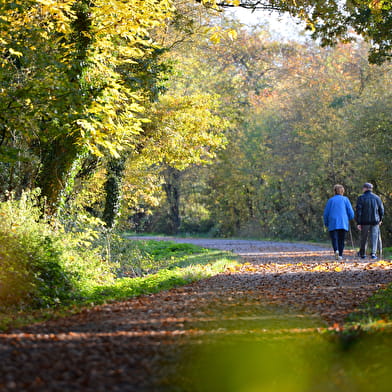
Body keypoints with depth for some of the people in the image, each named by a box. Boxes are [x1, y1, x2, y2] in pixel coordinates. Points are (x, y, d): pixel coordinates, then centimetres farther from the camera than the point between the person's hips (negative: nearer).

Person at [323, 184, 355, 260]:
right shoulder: (345, 199, 6)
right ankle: (340, 255, 5)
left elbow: (326, 213, 5)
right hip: (343, 224, 1)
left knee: (334, 238, -3)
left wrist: (326, 224, 17)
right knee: (341, 239, 9)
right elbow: (351, 212, 1)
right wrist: (349, 219, 22)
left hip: (333, 223, 0)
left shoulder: (331, 200, 7)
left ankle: (336, 250, -28)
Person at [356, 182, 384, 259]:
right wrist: (380, 219, 22)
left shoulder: (361, 198, -3)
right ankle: (373, 253, -10)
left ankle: (362, 253, 20)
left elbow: (358, 211, -8)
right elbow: (381, 210, 9)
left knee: (364, 238, 10)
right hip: (375, 221, 1)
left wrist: (358, 223, -6)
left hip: (365, 221, -1)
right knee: (374, 237, 2)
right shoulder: (377, 198, 5)